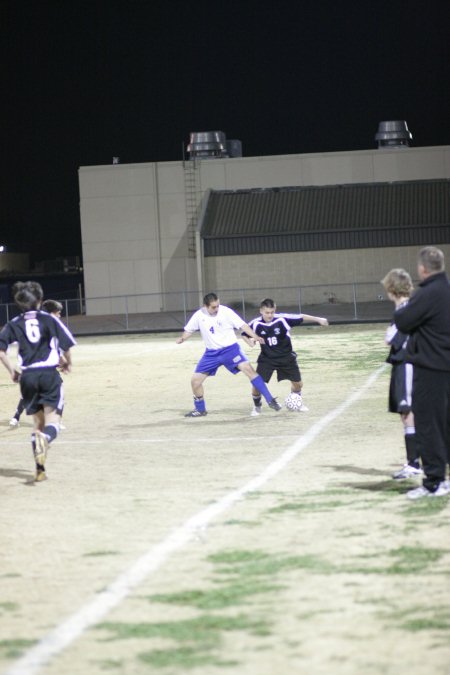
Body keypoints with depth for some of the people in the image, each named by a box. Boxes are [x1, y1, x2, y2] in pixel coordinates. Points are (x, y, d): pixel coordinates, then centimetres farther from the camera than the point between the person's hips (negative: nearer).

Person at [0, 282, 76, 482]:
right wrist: (67, 363, 15)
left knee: (38, 422, 15)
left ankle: (40, 469, 7)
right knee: (52, 422, -6)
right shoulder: (49, 319, 2)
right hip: (49, 373, -3)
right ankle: (45, 438, -43)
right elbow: (67, 344, -4)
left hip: (27, 376, 3)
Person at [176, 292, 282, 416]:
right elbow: (189, 330, 8)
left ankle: (270, 400, -21)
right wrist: (182, 339, -12)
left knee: (247, 368, -24)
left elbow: (242, 325, -13)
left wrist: (255, 336, -26)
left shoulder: (226, 312, -15)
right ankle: (200, 409, 23)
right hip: (211, 353, 3)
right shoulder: (199, 315, -6)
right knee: (195, 380, -1)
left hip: (230, 349, -3)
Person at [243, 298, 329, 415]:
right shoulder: (256, 324, -16)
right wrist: (249, 342, -20)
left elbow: (301, 317, -12)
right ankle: (257, 406, 17)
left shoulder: (282, 319, -20)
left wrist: (318, 319, -14)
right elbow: (245, 334, 1)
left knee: (298, 383, 7)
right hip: (267, 359, 0)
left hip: (286, 357, 0)